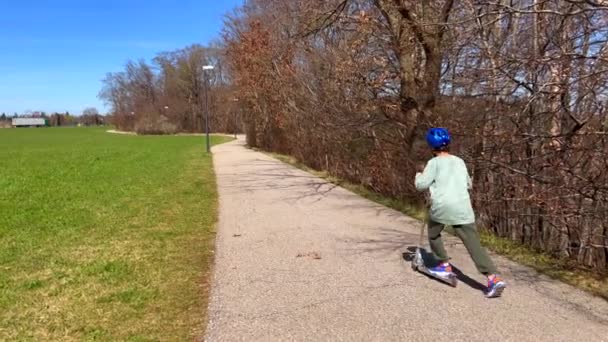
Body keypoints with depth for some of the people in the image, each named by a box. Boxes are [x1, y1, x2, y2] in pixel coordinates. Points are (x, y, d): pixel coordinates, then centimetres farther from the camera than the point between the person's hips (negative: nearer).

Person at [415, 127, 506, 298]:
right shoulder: (460, 161, 19)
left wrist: (419, 175, 18)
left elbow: (421, 185, -3)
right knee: (474, 243, -3)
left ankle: (444, 265, 28)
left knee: (433, 234, 25)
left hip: (441, 206, -3)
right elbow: (469, 184, 30)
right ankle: (493, 277, -17)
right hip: (463, 207, 3)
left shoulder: (434, 162, 4)